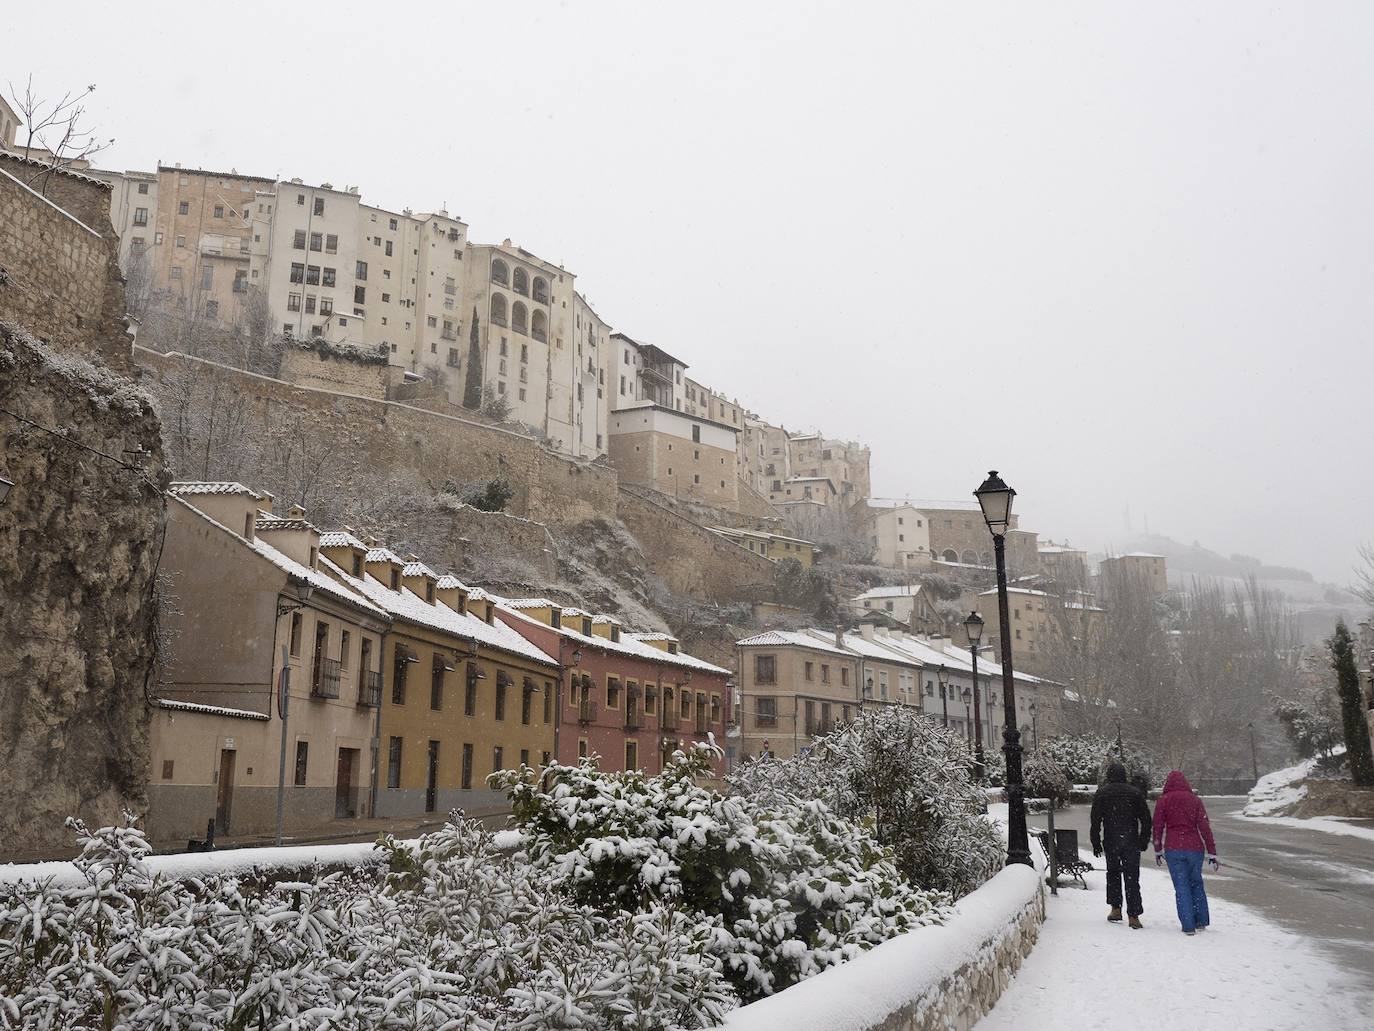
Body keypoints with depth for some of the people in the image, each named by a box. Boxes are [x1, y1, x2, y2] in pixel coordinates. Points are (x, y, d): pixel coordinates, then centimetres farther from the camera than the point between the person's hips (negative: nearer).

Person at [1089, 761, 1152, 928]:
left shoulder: (1102, 793, 0)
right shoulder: (1135, 792, 4)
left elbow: (1096, 820, -3)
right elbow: (1146, 818, 4)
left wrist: (1096, 842, 2)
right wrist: (1144, 840, 12)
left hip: (1111, 841, 0)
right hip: (1132, 842, 0)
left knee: (1113, 873, 17)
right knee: (1132, 878, 1)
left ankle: (1115, 909, 15)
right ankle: (1133, 916, -4)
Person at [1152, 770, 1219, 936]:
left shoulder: (1163, 801, 0)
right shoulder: (1195, 800, 2)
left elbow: (1158, 827, 1)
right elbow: (1205, 828, -1)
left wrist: (1157, 851, 13)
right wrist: (1212, 853, 2)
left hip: (1173, 849, -1)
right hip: (1194, 847, 1)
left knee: (1181, 887, 4)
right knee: (1196, 883, 18)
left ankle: (1188, 926, 2)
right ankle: (1201, 922, 19)